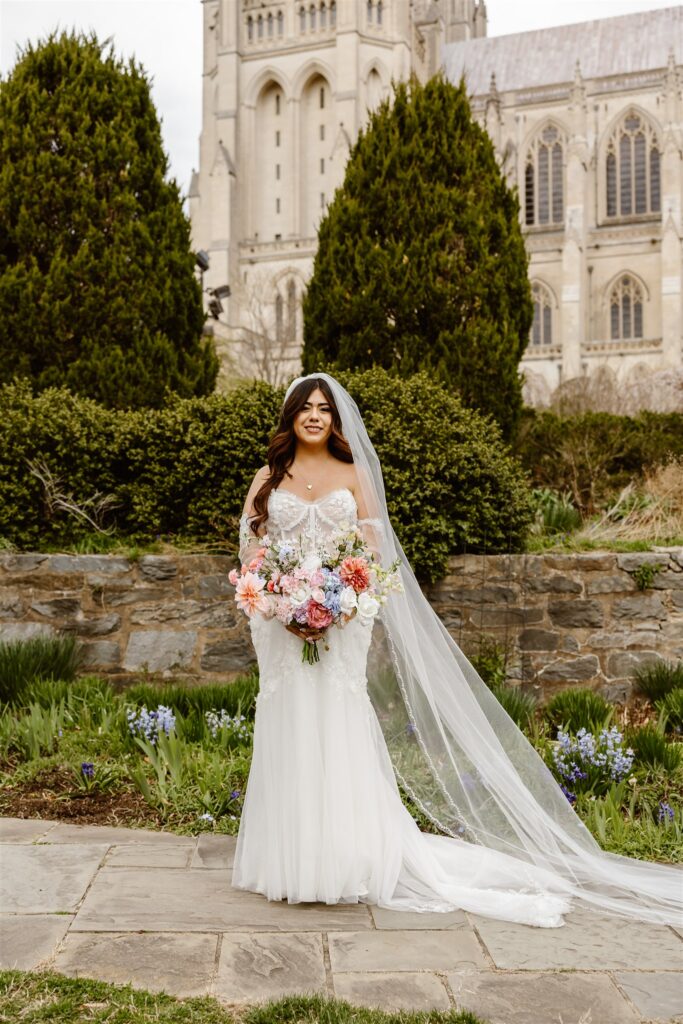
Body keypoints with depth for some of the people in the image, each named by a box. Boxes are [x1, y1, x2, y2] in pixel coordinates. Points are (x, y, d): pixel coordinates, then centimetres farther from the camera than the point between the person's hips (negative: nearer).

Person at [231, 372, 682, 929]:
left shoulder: (354, 474, 6)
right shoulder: (268, 478, 10)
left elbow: (372, 552, 0)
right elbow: (249, 547, 3)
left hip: (342, 623, -1)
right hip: (281, 625, 2)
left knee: (337, 732, -3)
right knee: (287, 734, 3)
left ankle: (341, 859, 6)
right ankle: (288, 861, 12)